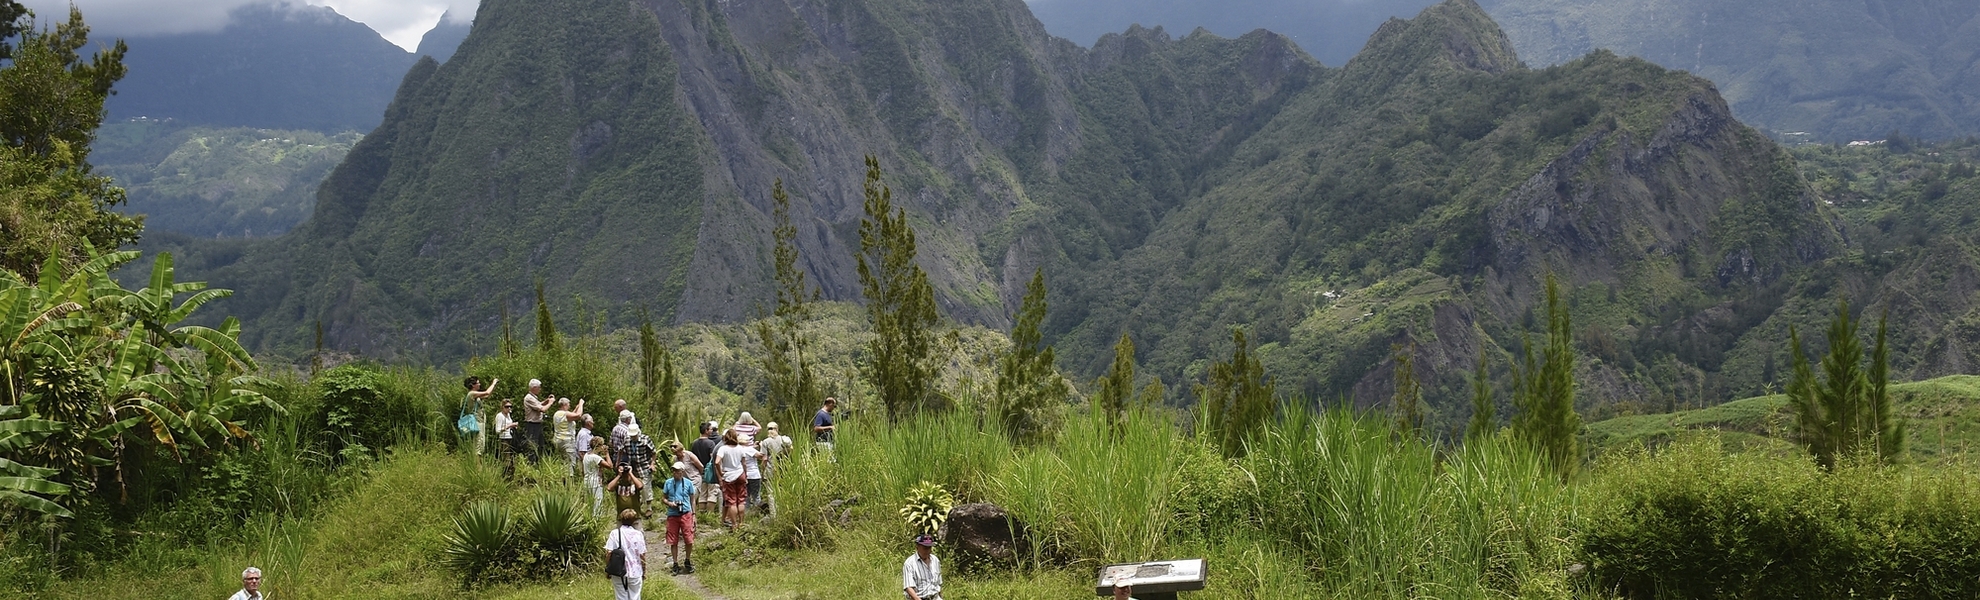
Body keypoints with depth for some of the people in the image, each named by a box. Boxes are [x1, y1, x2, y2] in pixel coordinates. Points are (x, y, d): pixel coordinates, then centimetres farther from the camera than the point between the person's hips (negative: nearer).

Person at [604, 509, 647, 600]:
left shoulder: (614, 533, -6)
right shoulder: (638, 534, -6)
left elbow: (609, 553, -9)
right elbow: (642, 555, -4)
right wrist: (644, 572, 8)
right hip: (635, 572, 0)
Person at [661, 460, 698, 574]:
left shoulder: (688, 483, 2)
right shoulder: (668, 483, 4)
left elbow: (692, 499, 9)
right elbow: (663, 497, 11)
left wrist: (693, 514, 6)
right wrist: (669, 503, -10)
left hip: (686, 514, -1)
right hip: (672, 515, 1)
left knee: (689, 540, -4)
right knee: (673, 542, 4)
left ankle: (688, 562, 17)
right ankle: (676, 564, 16)